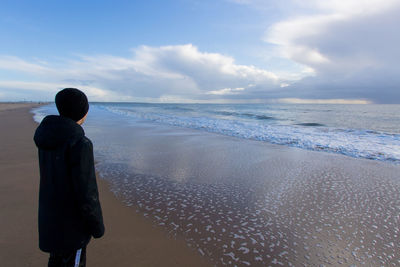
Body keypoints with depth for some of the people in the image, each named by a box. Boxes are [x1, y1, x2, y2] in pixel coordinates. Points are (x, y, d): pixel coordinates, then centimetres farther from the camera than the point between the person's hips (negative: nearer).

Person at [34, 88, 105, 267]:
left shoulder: (47, 136, -3)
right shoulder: (80, 144, -29)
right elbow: (86, 191, -24)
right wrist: (97, 226, -13)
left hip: (49, 214, 8)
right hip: (72, 220, -8)